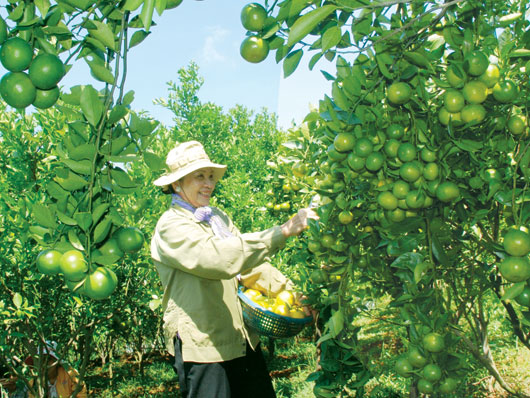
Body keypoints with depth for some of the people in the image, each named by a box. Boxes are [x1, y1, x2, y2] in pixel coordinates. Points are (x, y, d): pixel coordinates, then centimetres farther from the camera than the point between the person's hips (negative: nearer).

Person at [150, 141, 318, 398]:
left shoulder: (217, 217, 11)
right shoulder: (171, 225, -14)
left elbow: (250, 262, 14)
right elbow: (219, 258, -31)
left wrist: (291, 293, 2)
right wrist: (282, 232, -33)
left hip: (242, 337, 8)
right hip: (201, 345, -7)